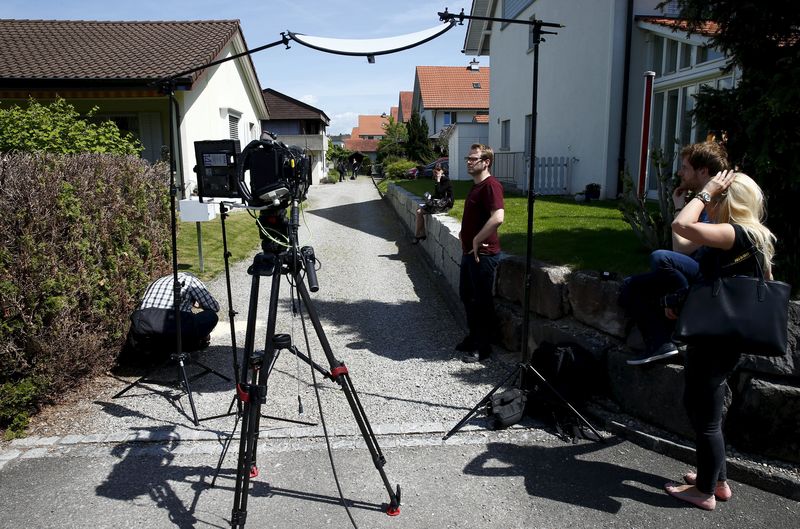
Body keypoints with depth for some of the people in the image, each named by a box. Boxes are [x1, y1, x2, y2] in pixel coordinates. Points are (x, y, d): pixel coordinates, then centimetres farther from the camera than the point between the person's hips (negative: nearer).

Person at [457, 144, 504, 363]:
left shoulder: (490, 185, -17)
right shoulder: (476, 186, 14)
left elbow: (498, 217, -32)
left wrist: (477, 241, -24)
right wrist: (463, 234, 12)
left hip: (483, 253, -10)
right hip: (469, 252, 10)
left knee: (482, 300, 1)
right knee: (467, 296, 19)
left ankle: (483, 347, 14)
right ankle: (473, 337, 34)